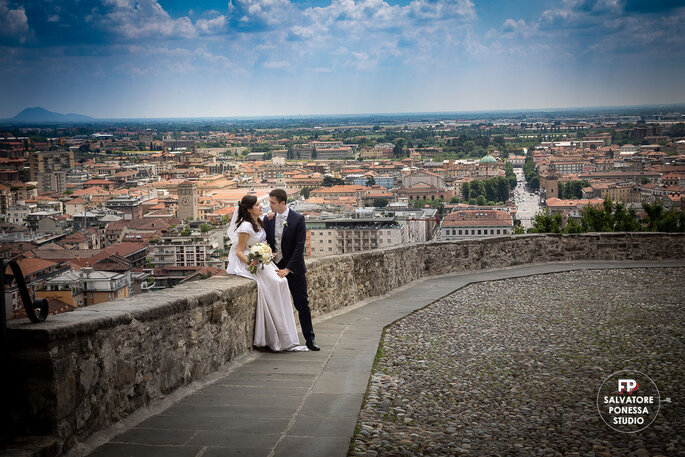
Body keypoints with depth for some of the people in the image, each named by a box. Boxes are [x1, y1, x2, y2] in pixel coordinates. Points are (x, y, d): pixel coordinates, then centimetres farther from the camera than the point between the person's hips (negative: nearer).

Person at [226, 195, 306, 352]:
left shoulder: (260, 222, 11)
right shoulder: (246, 227, -15)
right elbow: (239, 251, -14)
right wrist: (249, 262, -30)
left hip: (261, 260, 8)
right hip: (246, 262, -8)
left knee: (281, 282, -14)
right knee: (273, 284, -24)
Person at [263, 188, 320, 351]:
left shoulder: (298, 219, -10)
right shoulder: (268, 219, 3)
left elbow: (299, 246, -13)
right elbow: (266, 242, 11)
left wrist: (288, 269, -17)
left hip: (293, 268, -4)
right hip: (275, 267, 4)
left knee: (302, 304, 2)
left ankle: (310, 340, 9)